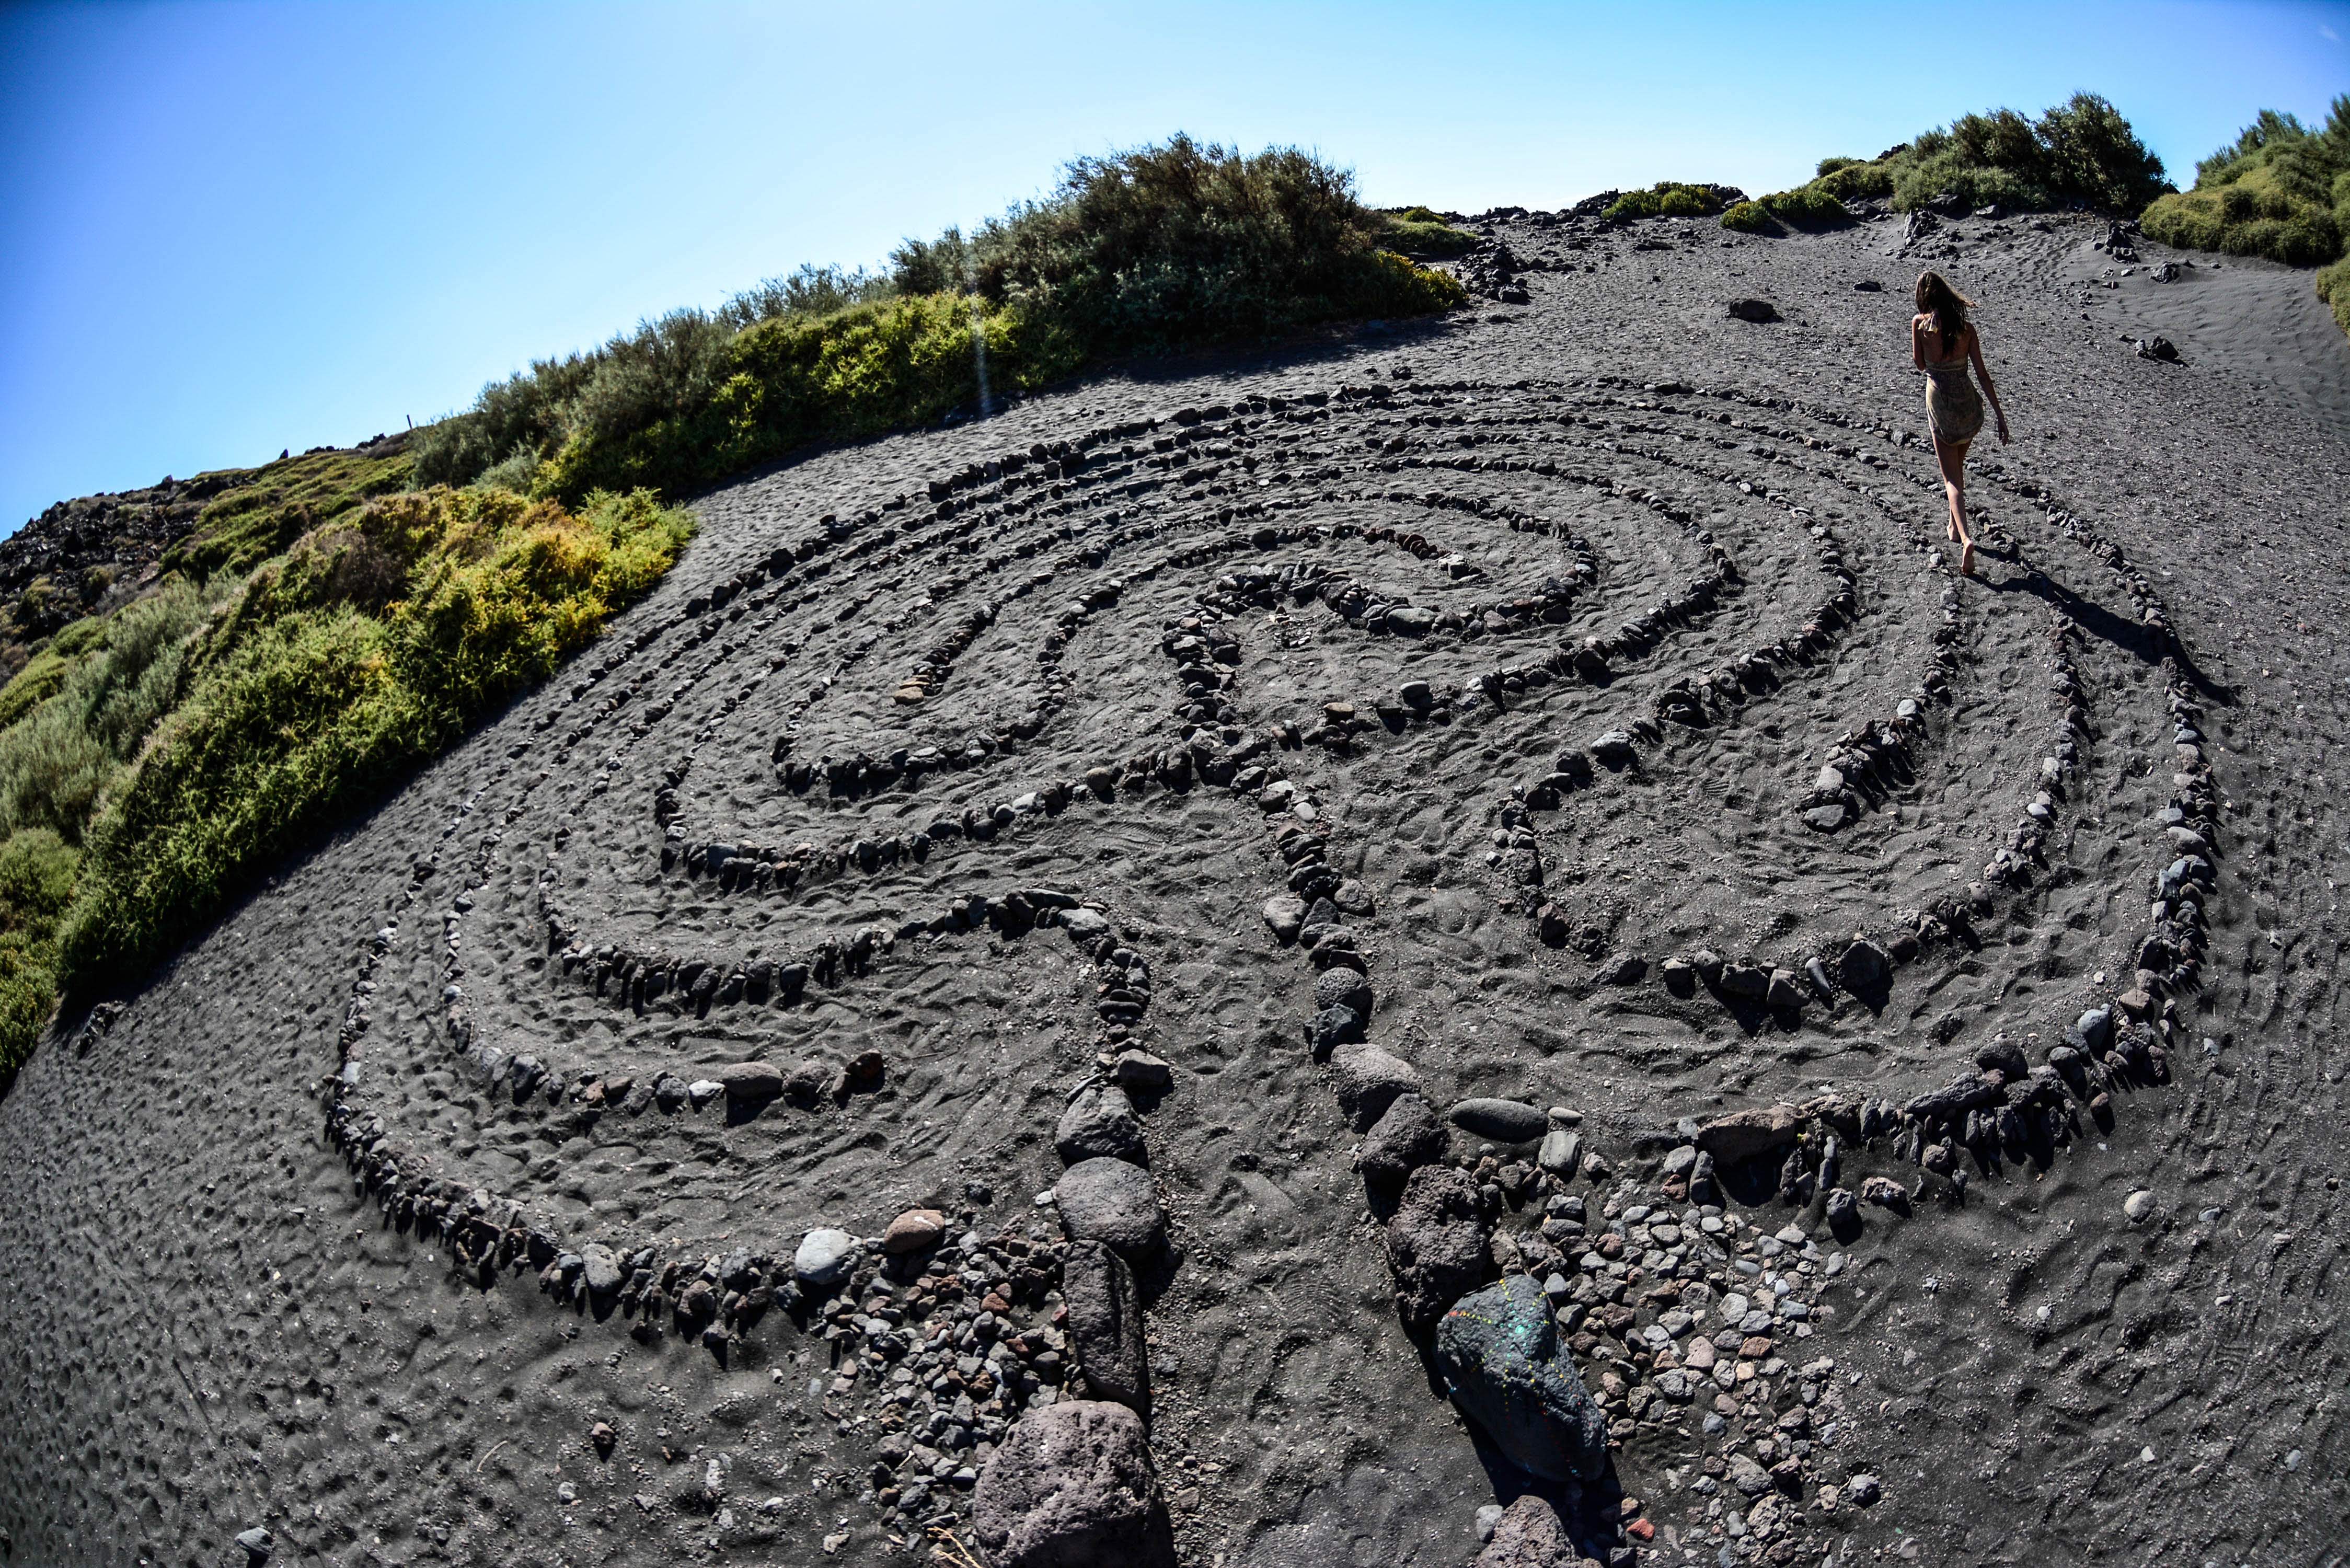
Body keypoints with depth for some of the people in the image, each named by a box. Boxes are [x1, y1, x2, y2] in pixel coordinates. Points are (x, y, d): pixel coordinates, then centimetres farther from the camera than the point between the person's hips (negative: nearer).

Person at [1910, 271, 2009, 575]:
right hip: (1968, 402, 3)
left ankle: (1966, 538, -20)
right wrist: (1999, 414, 2)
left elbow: (1919, 363, 4)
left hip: (1940, 403, -3)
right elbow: (1982, 372, -1)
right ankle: (1955, 528, 39)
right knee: (1957, 467, 26)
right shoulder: (1967, 328, -1)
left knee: (1952, 477, -1)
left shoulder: (1920, 322, -7)